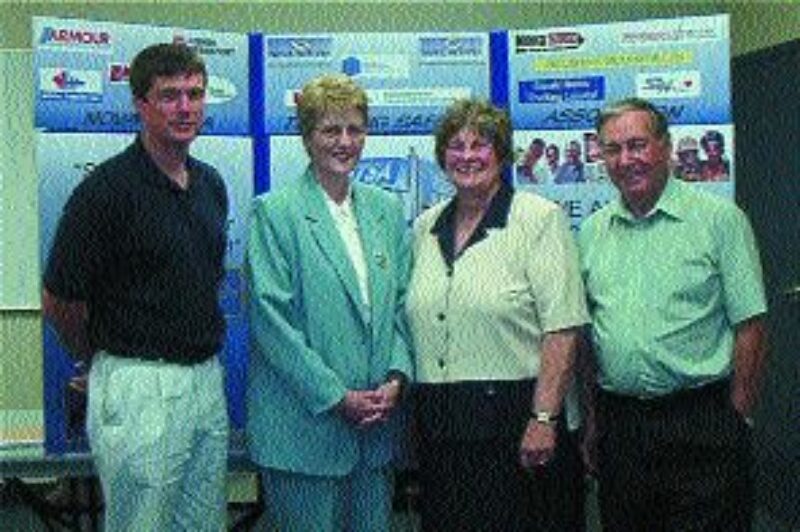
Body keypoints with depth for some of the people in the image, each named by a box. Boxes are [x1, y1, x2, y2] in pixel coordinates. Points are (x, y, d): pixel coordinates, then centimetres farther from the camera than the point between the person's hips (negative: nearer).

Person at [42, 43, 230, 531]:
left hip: (208, 381, 7)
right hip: (141, 390, -7)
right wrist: (106, 360, 5)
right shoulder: (108, 188, -13)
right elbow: (60, 302, -9)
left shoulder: (211, 184, 10)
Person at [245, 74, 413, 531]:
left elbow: (402, 302, 12)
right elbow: (272, 318, -12)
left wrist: (397, 378, -4)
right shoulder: (274, 213, -6)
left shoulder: (387, 210, 12)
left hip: (377, 420, 5)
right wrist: (336, 397, -14)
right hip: (305, 421, -5)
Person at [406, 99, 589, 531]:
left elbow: (562, 331, -12)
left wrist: (544, 419, -18)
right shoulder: (426, 227, 13)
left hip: (514, 417, -5)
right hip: (439, 426, 6)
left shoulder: (539, 219, -5)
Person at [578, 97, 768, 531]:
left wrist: (736, 420, -8)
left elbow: (749, 327, -5)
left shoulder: (719, 218, -3)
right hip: (617, 425, 4)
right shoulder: (591, 232, 10)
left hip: (700, 419, -4)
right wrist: (587, 423, 9)